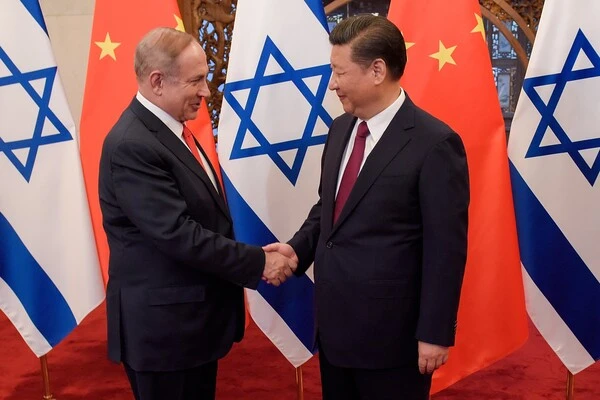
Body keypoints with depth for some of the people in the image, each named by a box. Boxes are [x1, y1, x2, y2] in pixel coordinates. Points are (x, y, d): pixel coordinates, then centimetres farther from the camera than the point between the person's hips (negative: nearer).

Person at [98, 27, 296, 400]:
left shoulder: (171, 129, 8)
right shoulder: (132, 146, -23)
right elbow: (180, 235, -26)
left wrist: (252, 261, 8)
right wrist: (259, 262, -19)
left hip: (195, 316, 9)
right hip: (162, 323, -9)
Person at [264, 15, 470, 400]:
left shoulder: (434, 143, -17)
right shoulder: (340, 129, 6)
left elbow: (445, 248, -15)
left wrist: (435, 333, -13)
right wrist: (299, 248, -2)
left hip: (391, 331, -7)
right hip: (333, 322, 7)